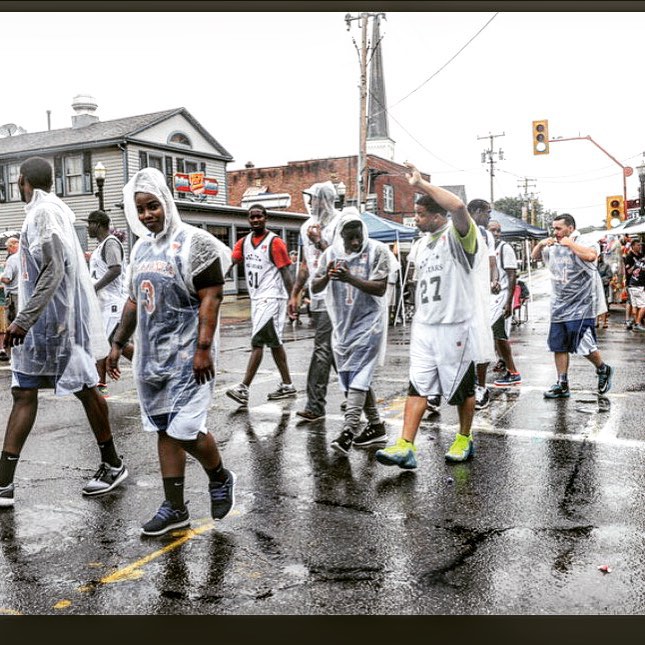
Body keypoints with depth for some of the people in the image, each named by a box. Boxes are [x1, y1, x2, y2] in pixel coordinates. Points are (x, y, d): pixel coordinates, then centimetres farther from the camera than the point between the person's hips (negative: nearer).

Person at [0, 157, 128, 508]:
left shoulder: (44, 213, -14)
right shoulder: (50, 210, 14)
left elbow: (53, 271, -23)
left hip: (58, 319, -10)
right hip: (40, 321, 10)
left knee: (85, 389, 3)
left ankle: (113, 465, 19)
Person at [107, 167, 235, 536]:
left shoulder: (193, 242, -9)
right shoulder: (141, 247, 14)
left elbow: (211, 297, -14)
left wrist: (204, 347, -21)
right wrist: (119, 343, 20)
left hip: (187, 354, -7)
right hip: (152, 354, 7)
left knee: (185, 429, -9)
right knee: (164, 430, 8)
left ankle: (220, 478, 20)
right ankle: (175, 508, 17)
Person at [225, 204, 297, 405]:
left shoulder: (275, 242, -8)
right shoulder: (244, 242, 11)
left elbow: (285, 272, -10)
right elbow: (230, 262, 0)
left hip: (271, 298, -8)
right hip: (256, 298, 8)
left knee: (257, 341, -11)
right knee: (274, 342, 12)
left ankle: (243, 389, -11)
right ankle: (287, 386, 21)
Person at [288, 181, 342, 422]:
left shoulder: (339, 224, -8)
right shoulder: (307, 227, 16)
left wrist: (319, 242, -18)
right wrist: (294, 295, 20)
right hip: (317, 297, 8)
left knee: (322, 350, -11)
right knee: (333, 350, 13)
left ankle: (315, 405, -7)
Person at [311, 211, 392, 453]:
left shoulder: (377, 250, -8)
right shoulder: (331, 253, 3)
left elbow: (380, 288, -14)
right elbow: (314, 288, 2)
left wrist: (350, 278, -26)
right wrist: (326, 277, -20)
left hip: (368, 321, -5)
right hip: (342, 323, 6)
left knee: (357, 376, -14)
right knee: (350, 377, 10)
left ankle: (348, 431, -19)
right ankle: (376, 426, 22)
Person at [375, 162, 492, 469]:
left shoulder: (458, 236, -11)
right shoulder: (423, 244, 14)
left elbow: (459, 206, -34)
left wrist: (421, 183, -26)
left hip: (456, 326, -7)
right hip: (424, 328, 7)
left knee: (462, 388, 9)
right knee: (417, 385, -1)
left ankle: (464, 440, 27)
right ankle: (405, 447, -3)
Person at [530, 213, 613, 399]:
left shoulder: (583, 244, -10)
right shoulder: (553, 248, 9)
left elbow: (591, 255, -32)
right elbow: (534, 256, 23)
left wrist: (569, 243, -21)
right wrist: (540, 244, 2)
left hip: (580, 306, -7)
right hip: (559, 307, 7)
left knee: (583, 345, -7)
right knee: (558, 347, 8)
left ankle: (603, 370, 22)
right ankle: (562, 385, 16)